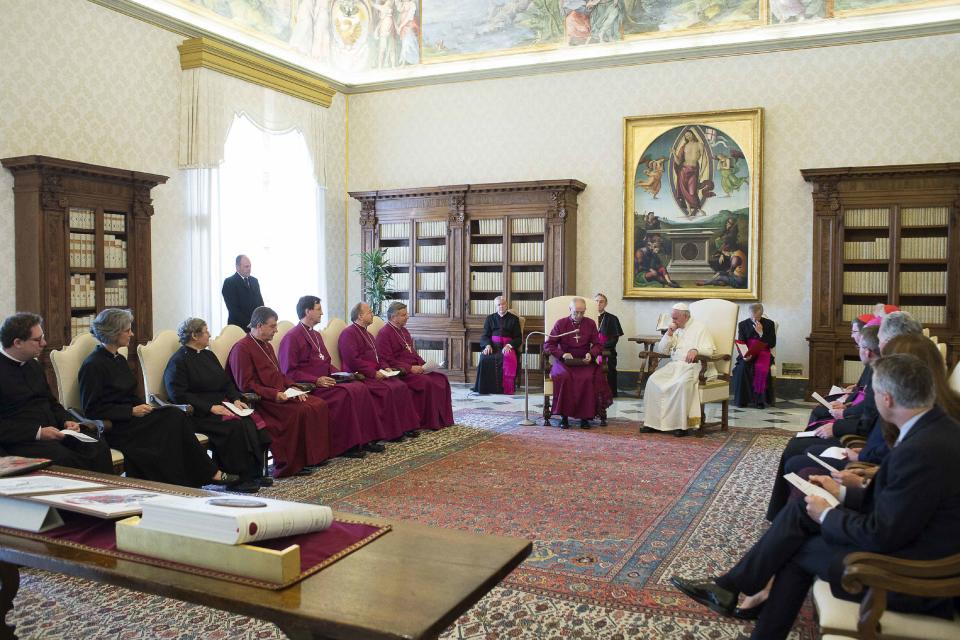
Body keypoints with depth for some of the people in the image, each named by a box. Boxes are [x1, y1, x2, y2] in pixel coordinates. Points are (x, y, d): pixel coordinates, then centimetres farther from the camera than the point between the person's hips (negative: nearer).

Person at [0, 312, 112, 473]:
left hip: (54, 433, 7)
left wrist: (66, 421, 7)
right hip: (20, 441, -7)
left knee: (99, 448, -19)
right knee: (64, 458, -34)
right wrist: (38, 432, -20)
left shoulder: (34, 366, 19)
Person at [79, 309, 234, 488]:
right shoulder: (93, 365, -10)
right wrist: (132, 411, -16)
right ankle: (211, 473, -19)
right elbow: (92, 410, -13)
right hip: (114, 428, -8)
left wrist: (143, 406, 0)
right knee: (173, 419, -24)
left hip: (130, 418, 8)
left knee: (175, 415, -19)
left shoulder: (119, 360, 18)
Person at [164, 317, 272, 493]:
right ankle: (241, 477, -23)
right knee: (235, 425, -31)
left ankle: (254, 473, -17)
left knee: (252, 420, -19)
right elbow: (178, 395, -15)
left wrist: (236, 399, 2)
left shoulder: (208, 355, 21)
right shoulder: (178, 362, -5)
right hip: (199, 414, -7)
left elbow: (226, 382, 22)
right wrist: (211, 407, -20)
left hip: (221, 405, 7)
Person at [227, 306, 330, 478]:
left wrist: (292, 387, 6)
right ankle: (291, 465, -22)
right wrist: (274, 394, -22)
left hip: (279, 395, 9)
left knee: (318, 405, -8)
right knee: (299, 411, -29)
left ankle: (313, 456, -6)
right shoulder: (241, 349, -9)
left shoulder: (267, 346, 21)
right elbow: (245, 385, -16)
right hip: (261, 401, -9)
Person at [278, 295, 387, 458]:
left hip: (324, 381, 8)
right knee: (344, 393, -29)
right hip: (308, 387, -8)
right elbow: (289, 372, -12)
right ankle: (344, 446, -21)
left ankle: (364, 439, -12)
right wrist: (316, 380, -20)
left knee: (360, 388, -15)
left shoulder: (316, 335, 22)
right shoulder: (292, 337, -6)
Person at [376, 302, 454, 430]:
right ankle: (428, 422, -20)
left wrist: (424, 364, 5)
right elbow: (388, 361, -16)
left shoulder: (404, 331, 19)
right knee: (426, 382, -29)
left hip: (414, 368, 9)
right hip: (401, 372, -9)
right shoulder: (384, 334, -9)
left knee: (441, 378, -10)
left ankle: (442, 418, -7)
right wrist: (410, 368, -20)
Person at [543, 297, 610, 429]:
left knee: (588, 377, -33)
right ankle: (564, 416, -25)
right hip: (564, 362, -1)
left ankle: (585, 416, -22)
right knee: (563, 376, -35)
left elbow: (597, 344, 14)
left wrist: (591, 354, -9)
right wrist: (562, 354, -13)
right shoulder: (560, 323, 5)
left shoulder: (590, 324, 10)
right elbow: (548, 345, 3)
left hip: (584, 362, 1)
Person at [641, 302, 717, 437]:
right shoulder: (675, 329, 19)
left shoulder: (700, 327, 1)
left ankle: (681, 424, -29)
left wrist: (696, 350, -30)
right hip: (675, 365, 6)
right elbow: (661, 350, 17)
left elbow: (710, 350, -9)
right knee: (653, 380, -18)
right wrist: (669, 334, 1)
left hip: (694, 366, -6)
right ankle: (653, 422, -16)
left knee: (682, 383, -37)